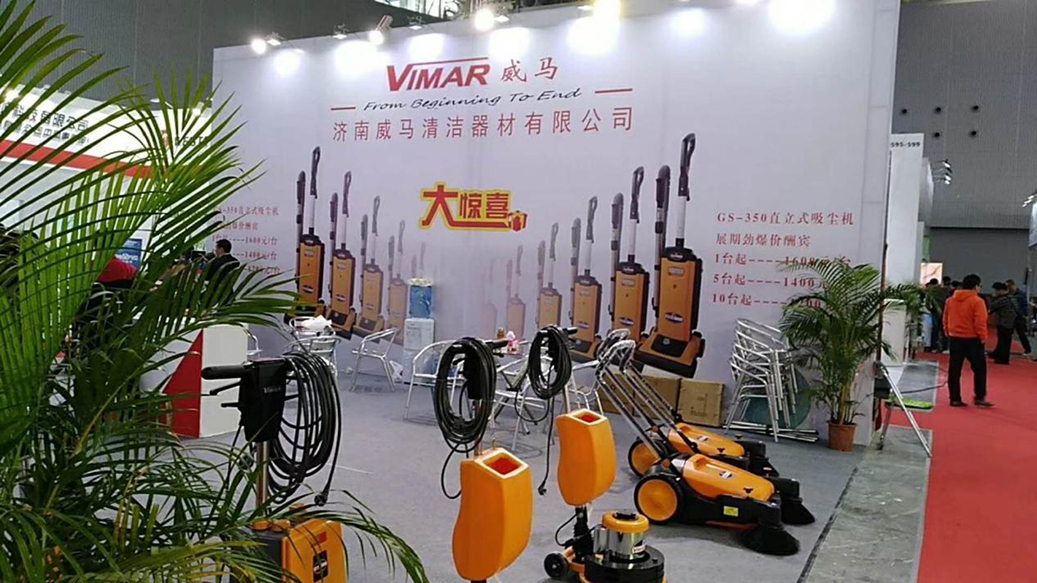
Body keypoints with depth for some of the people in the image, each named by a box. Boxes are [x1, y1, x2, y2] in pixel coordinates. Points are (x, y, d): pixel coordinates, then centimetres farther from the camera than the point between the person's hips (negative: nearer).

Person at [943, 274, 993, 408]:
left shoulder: (951, 300, 6)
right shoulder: (977, 301, -12)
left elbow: (945, 319, 11)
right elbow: (980, 322, -15)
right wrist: (982, 337, -6)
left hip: (954, 338, 5)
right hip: (972, 340, -5)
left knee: (954, 370, 7)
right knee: (979, 369, 8)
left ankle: (955, 398, 9)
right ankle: (980, 397, 10)